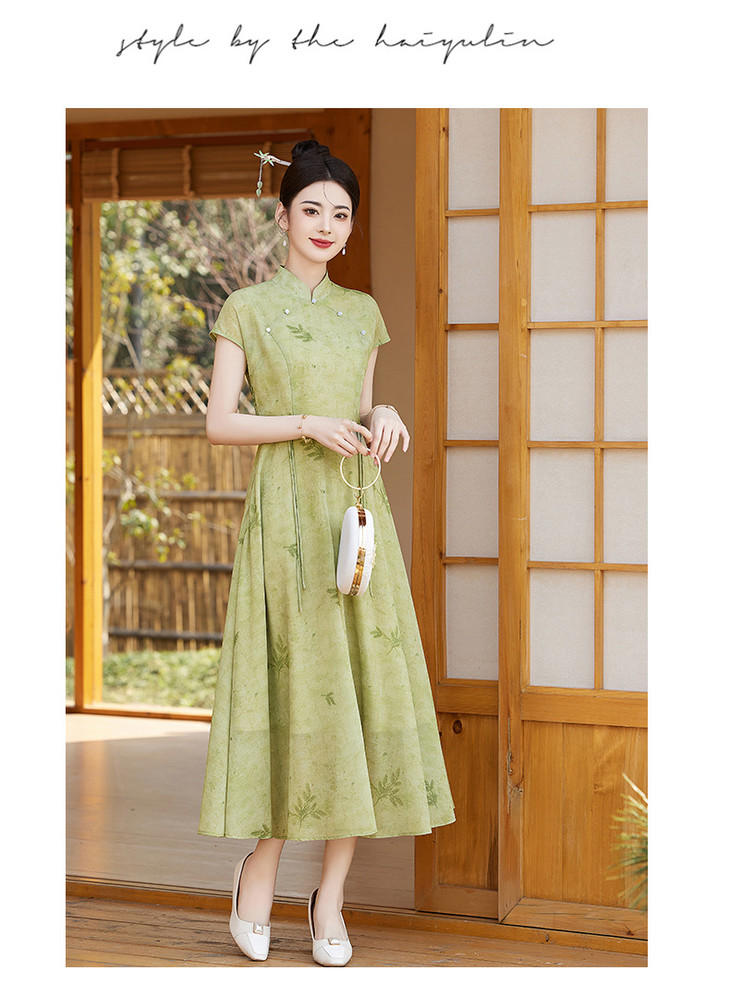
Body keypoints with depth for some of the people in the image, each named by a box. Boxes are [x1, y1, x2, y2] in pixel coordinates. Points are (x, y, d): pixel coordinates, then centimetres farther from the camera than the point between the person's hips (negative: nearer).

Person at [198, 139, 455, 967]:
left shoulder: (362, 312, 15)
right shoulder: (246, 309, 2)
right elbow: (219, 423, -3)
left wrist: (384, 416, -1)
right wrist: (308, 424, -14)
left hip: (357, 511, 4)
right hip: (284, 514, -4)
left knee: (363, 688, 0)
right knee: (292, 685, -5)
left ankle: (331, 897, 9)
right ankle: (260, 868, 17)